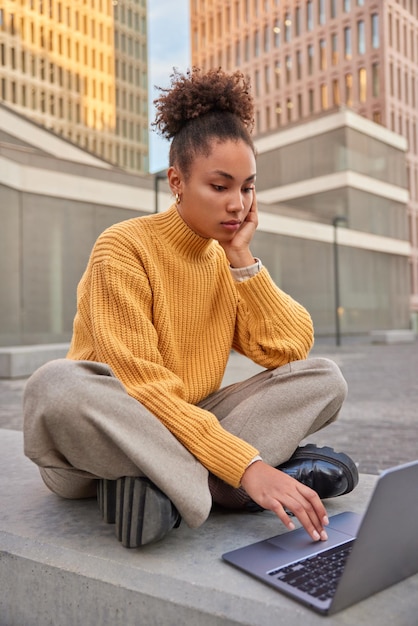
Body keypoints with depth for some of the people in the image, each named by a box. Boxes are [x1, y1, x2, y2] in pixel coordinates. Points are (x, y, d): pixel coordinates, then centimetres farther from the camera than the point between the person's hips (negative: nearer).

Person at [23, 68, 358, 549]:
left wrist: (242, 258, -10)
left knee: (323, 378, -9)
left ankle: (163, 482, -23)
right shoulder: (124, 248, -14)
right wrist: (246, 467, -31)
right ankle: (222, 487, -26)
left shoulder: (228, 259, 4)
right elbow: (143, 387, -23)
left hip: (189, 428, 5)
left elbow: (291, 351, -5)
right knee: (55, 385, -38)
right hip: (108, 431, -5)